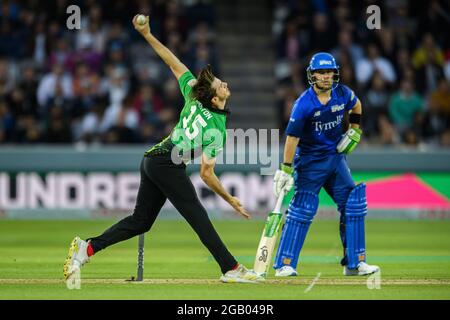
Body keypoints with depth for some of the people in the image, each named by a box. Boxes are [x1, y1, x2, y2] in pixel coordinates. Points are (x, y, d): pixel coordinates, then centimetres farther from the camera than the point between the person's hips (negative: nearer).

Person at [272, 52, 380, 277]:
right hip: (309, 161, -6)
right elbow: (292, 136, -22)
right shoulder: (304, 104, -20)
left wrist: (354, 131, 9)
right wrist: (286, 169, -26)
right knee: (302, 208, -13)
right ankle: (285, 264, -8)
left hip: (335, 157, 6)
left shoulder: (342, 93, -4)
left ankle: (354, 263, 8)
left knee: (353, 205, 1)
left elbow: (356, 105, 19)